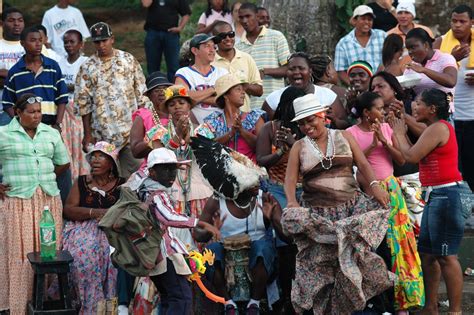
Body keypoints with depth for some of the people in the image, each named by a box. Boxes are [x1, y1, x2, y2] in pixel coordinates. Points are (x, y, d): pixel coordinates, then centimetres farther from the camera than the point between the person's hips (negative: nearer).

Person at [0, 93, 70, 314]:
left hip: (49, 200, 3)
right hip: (18, 202, -3)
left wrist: (45, 178, 14)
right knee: (21, 253, -5)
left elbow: (63, 163, 22)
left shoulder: (51, 134, 12)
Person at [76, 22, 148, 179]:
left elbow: (141, 94, 7)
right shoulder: (87, 68, 2)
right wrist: (87, 134, 0)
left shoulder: (129, 60, 4)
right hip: (103, 134, 0)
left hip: (131, 130, 1)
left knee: (136, 169, 0)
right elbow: (84, 103, 3)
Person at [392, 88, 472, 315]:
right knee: (427, 253, 14)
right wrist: (403, 118, 18)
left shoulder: (437, 128, -15)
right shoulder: (438, 127, 17)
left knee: (446, 256, -9)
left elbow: (411, 156, -17)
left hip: (447, 196, -11)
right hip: (437, 196, 11)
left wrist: (399, 133, 0)